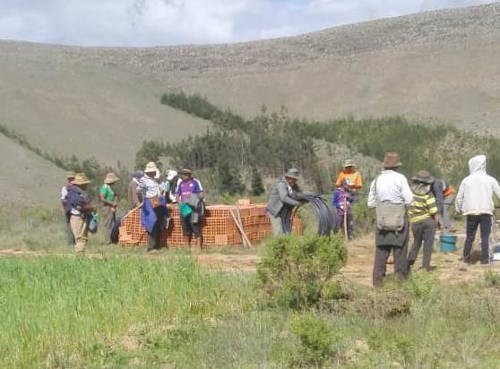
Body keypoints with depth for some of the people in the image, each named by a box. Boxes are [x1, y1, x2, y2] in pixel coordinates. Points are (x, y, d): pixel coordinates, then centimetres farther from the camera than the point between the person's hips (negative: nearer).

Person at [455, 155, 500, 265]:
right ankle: (485, 259, 1)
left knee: (469, 236, 11)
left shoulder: (466, 180, 4)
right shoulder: (490, 180, 0)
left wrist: (459, 209, 20)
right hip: (485, 212, -1)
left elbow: (459, 197, 6)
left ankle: (466, 258, 13)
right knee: (485, 237, 3)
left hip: (471, 213, 2)